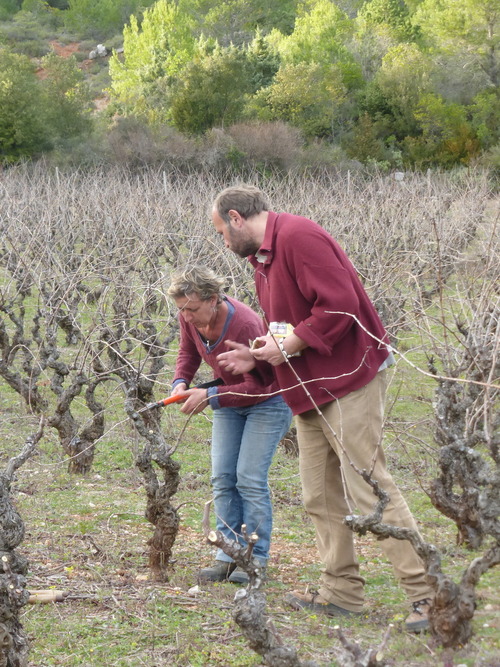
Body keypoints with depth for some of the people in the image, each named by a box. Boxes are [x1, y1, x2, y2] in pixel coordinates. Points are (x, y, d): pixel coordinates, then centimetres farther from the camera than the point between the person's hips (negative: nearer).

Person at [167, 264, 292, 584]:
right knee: (222, 477, 3)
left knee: (250, 477, -12)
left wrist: (211, 396, -35)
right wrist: (181, 382, -13)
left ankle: (256, 558, -3)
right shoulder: (190, 319, -15)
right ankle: (229, 553, 9)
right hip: (230, 398, 7)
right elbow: (189, 352, 7)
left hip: (267, 399, -7)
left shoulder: (244, 325, -35)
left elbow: (258, 385, -29)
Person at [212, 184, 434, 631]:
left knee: (368, 488, -11)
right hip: (313, 389, 11)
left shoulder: (298, 236, -16)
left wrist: (288, 346, -17)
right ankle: (343, 591, 19)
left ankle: (427, 595, -7)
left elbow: (339, 303, -24)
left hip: (347, 381, -10)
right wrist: (258, 355, 8)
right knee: (321, 494, 11)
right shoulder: (263, 257, 18)